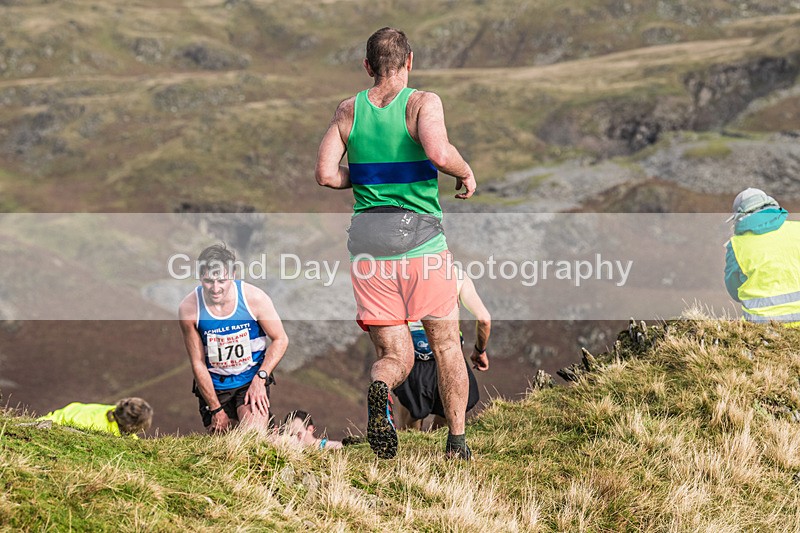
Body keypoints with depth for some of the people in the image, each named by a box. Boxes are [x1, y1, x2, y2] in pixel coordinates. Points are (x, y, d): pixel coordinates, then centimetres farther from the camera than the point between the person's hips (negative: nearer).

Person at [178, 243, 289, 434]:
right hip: (214, 386, 2)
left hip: (252, 380, -1)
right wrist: (216, 409, -7)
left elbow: (280, 340, -3)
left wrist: (260, 379, -15)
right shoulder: (189, 309, -15)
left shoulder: (254, 298, -15)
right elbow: (198, 364, -7)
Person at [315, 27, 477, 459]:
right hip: (419, 240, -3)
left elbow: (325, 173, 1)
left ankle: (379, 387, -29)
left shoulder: (348, 110, 8)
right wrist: (466, 173, -1)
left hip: (367, 240, 3)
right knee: (446, 344, 15)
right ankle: (457, 443, 15)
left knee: (395, 355, 6)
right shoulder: (423, 102, -3)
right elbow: (438, 152, -21)